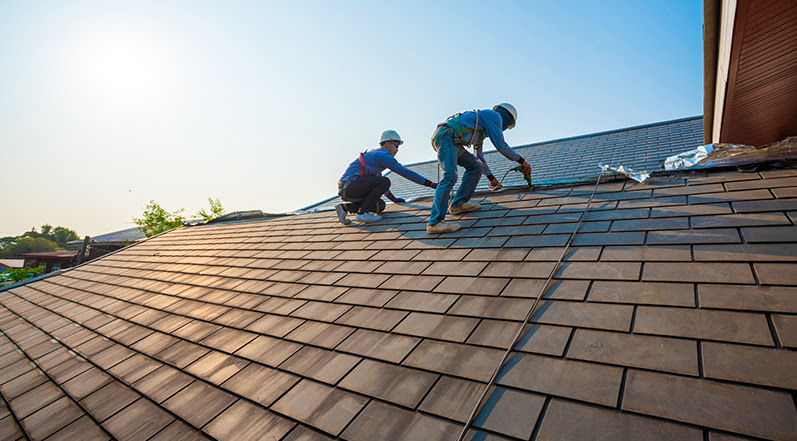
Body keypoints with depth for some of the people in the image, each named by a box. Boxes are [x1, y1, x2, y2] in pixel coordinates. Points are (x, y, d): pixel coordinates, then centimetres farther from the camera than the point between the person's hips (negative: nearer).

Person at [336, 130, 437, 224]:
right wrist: (430, 183, -9)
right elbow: (405, 172, -12)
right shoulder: (384, 155, -8)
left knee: (380, 206, 10)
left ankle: (345, 208, 8)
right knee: (385, 182, -17)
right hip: (350, 184, -10)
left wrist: (393, 198, 36)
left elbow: (378, 177, 34)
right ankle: (362, 213, -16)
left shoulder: (374, 155, 23)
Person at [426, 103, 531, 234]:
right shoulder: (495, 116, 5)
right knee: (450, 176, -24)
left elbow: (479, 155, 39)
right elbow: (501, 145, -2)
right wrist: (521, 160, 9)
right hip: (445, 136, -10)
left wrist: (490, 176, 42)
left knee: (476, 166, 14)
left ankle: (458, 204, 12)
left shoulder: (482, 128, 33)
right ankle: (435, 222, -31)